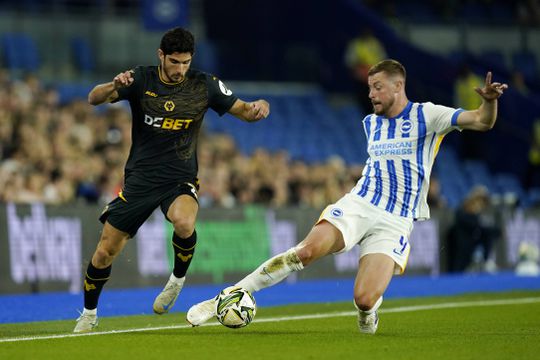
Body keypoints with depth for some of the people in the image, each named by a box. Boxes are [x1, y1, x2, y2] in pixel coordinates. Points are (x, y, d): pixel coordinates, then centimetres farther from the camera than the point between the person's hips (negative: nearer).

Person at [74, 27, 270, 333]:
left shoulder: (204, 85, -4)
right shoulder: (141, 79, -6)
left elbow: (242, 110, 0)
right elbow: (94, 99, -15)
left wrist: (256, 109, -25)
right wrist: (114, 86, -38)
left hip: (181, 179, -1)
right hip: (139, 178, 1)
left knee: (184, 222, -35)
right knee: (106, 250, 1)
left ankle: (178, 279, -5)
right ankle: (89, 314, 25)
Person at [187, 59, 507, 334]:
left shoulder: (426, 115, 0)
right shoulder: (370, 123, 16)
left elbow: (482, 122, -11)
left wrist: (489, 101, -31)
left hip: (395, 222, -3)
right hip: (358, 205, 3)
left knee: (364, 300, -21)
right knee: (306, 251, -26)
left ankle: (370, 308, 19)